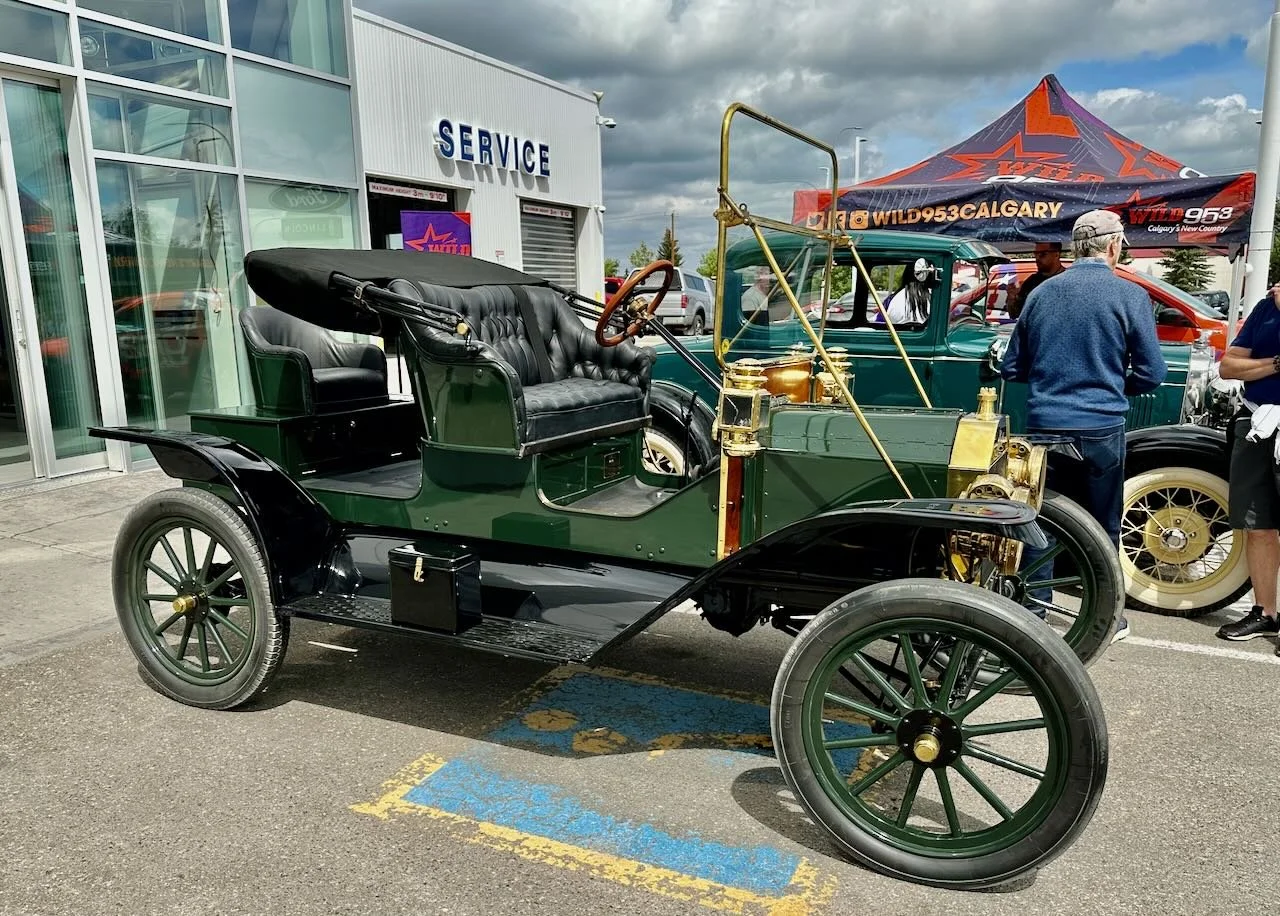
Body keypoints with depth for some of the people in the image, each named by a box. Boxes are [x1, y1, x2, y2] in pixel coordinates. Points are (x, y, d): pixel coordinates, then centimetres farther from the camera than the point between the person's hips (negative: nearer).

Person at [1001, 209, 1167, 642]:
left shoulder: (1041, 293, 5)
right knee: (1102, 526, 11)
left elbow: (1012, 367, 9)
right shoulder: (1129, 296, -5)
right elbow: (1152, 373, -5)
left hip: (1044, 425, 3)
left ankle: (1033, 610, 18)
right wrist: (1113, 385, 13)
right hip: (1101, 428, -2)